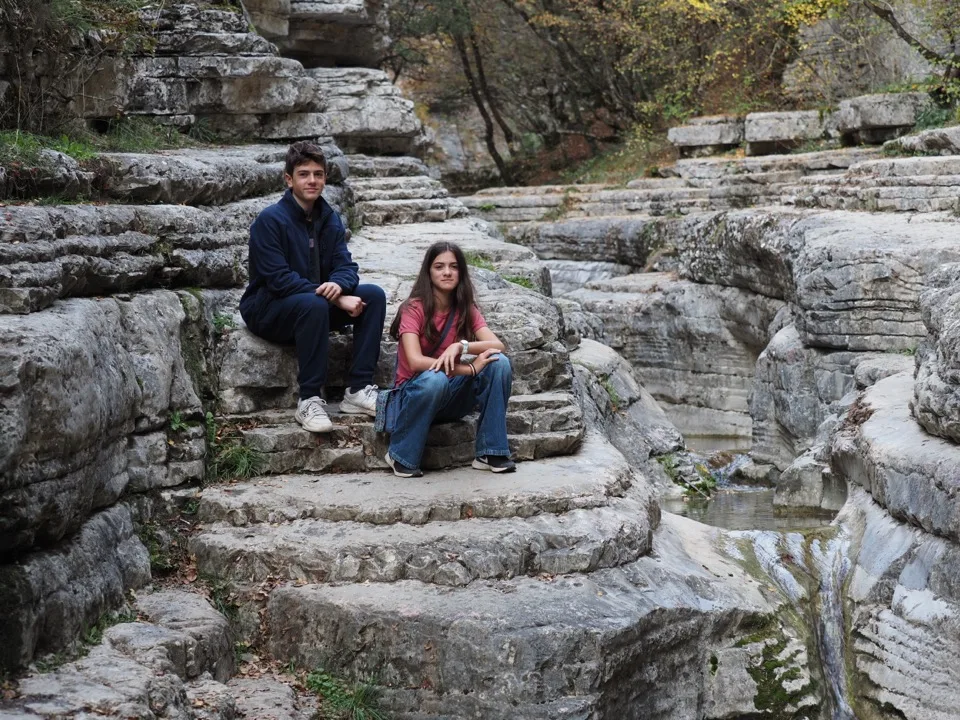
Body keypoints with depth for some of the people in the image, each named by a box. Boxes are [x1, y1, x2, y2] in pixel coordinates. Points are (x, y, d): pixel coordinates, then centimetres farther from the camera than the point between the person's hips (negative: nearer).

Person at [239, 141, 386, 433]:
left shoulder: (330, 219, 6)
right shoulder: (270, 220, -16)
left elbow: (345, 265, 1)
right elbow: (280, 280, -23)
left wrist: (338, 285, -26)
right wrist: (335, 299, -26)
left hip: (318, 302, 7)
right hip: (268, 310, -7)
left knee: (374, 295, -14)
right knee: (314, 304, -38)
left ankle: (358, 389, -15)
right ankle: (309, 400, -30)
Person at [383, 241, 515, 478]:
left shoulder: (466, 310, 0)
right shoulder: (414, 308, -13)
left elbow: (498, 346, -15)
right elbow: (415, 361, -26)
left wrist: (461, 346, -34)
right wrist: (470, 368, -31)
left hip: (451, 398, 4)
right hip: (415, 394, -4)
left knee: (499, 363, -19)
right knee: (435, 379, -39)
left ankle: (490, 453, -13)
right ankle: (401, 456, -18)